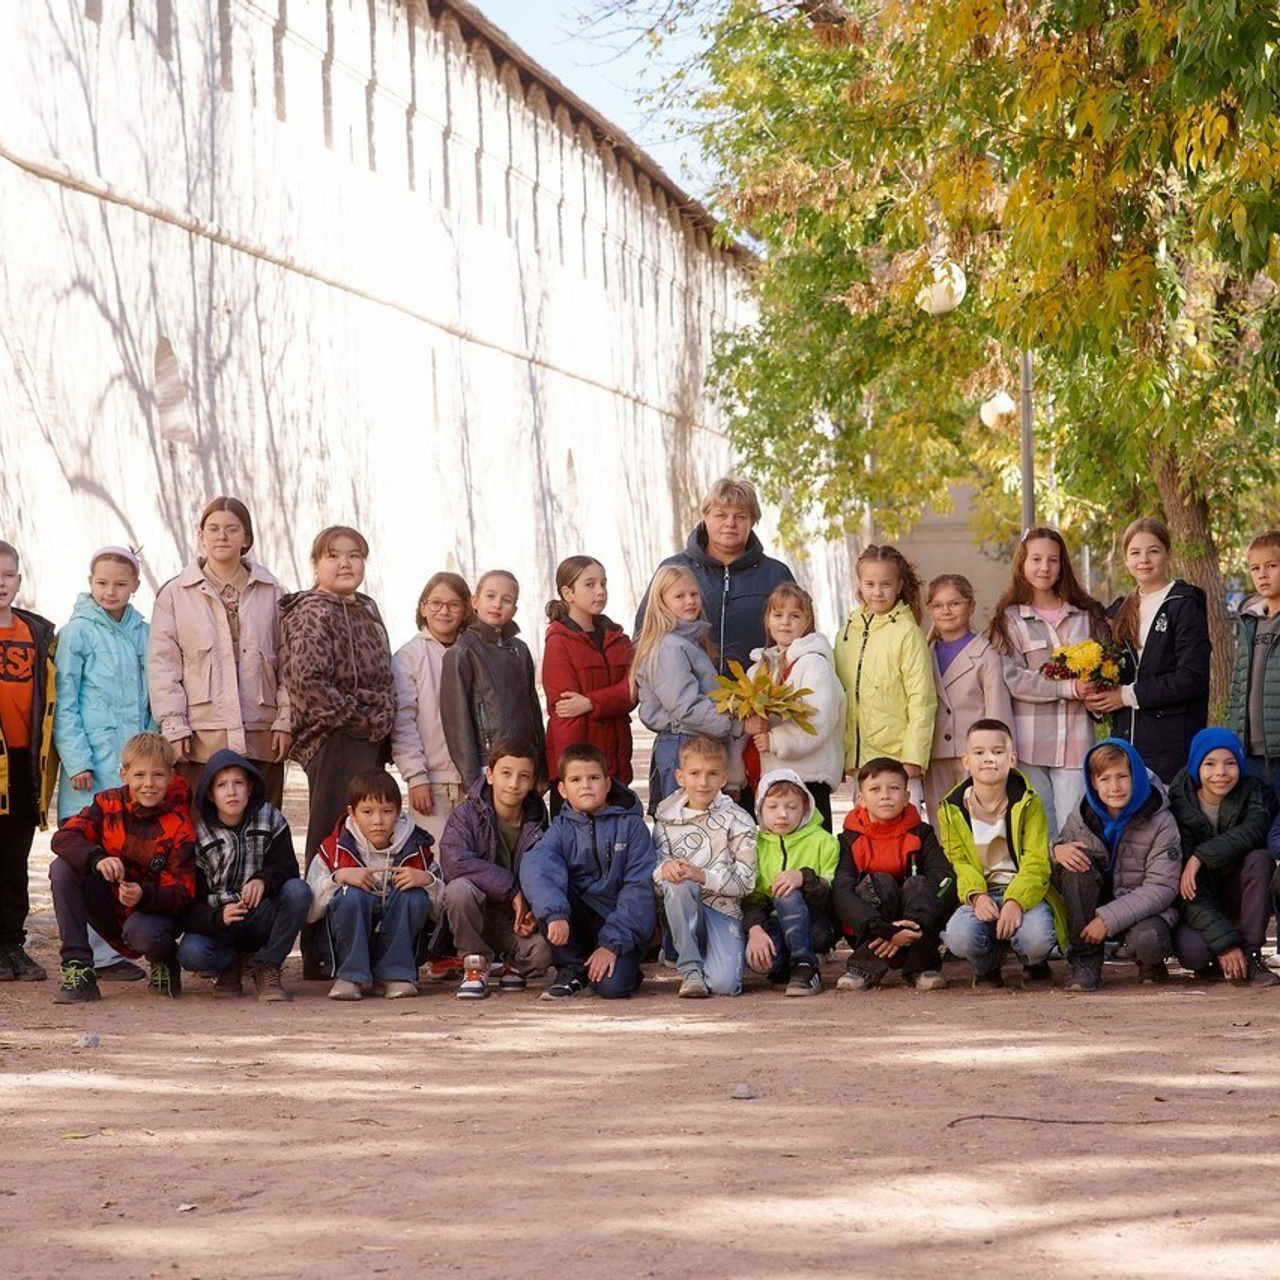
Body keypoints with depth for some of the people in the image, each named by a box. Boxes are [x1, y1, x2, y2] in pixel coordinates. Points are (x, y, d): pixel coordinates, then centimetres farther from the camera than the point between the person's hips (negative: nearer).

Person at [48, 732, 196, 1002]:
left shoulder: (179, 827, -13)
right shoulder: (108, 803, -4)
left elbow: (182, 893, -17)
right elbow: (63, 837, -16)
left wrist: (144, 895, -38)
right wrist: (97, 859, -37)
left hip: (155, 910, -4)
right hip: (109, 907, 4)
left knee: (143, 933, -39)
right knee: (62, 868, -21)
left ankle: (165, 961, 3)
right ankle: (77, 971, -20)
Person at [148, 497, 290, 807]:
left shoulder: (272, 593, 11)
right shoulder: (175, 593, 6)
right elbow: (162, 664, 3)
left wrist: (285, 721, 2)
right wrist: (173, 726, -4)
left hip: (261, 738, 2)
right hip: (201, 737, -2)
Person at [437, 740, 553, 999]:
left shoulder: (538, 824, 0)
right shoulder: (467, 814, -9)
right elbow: (453, 862, -26)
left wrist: (536, 912, -22)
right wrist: (511, 889, -27)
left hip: (518, 920, 2)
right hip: (476, 917, -2)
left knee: (543, 950, -30)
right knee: (459, 888, -34)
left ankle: (515, 963, 11)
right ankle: (476, 963, -9)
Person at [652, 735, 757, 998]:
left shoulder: (737, 821, -1)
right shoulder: (667, 818, 6)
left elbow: (745, 881, -7)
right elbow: (654, 867, -1)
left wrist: (702, 876, -21)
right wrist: (665, 869, -25)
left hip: (724, 910, -2)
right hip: (682, 909, 2)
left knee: (724, 984, -26)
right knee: (677, 884, -35)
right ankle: (690, 971, -22)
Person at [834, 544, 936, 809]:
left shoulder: (908, 633, -6)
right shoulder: (848, 632, 12)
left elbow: (922, 700, -9)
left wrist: (913, 758, -13)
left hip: (897, 756, -6)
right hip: (856, 758, 6)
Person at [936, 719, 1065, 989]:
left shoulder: (1028, 803, -3)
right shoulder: (952, 809, 3)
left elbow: (1036, 863, -10)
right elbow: (958, 862, -1)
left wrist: (1016, 901, -28)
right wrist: (976, 896, -21)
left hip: (1023, 892, -1)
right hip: (981, 896, 1)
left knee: (1036, 939, -32)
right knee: (959, 938, -31)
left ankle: (1035, 966, 10)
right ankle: (987, 968, 9)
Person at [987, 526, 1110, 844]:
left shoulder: (1086, 614, 13)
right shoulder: (1010, 619, 3)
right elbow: (1013, 679, -7)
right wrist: (1070, 688, -16)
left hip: (1076, 737, 2)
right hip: (1029, 742, -2)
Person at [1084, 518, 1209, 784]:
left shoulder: (1186, 607, -4)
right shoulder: (1119, 611, 18)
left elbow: (1192, 678, -13)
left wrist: (1129, 695, -12)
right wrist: (1098, 700, 1)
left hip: (1172, 744, -6)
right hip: (1125, 739, 6)